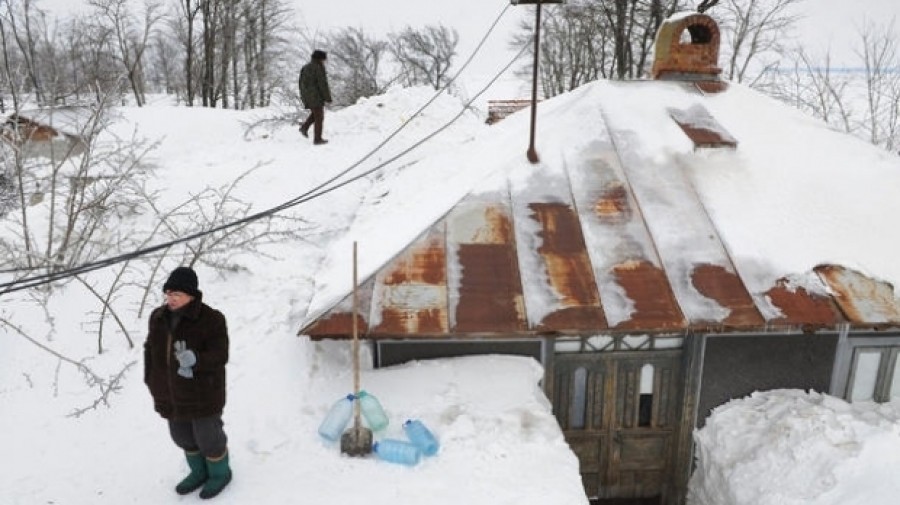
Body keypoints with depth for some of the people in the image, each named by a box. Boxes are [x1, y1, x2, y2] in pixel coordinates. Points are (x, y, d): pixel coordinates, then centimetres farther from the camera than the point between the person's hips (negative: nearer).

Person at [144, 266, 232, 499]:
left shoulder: (211, 319, -20)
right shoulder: (158, 317, -2)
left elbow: (219, 356, -22)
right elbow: (151, 351, 8)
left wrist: (195, 360, -41)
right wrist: (152, 383, 6)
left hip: (203, 393, -6)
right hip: (171, 394, 6)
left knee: (208, 436, 10)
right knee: (183, 436, 22)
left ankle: (220, 473, 36)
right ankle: (199, 471, 46)